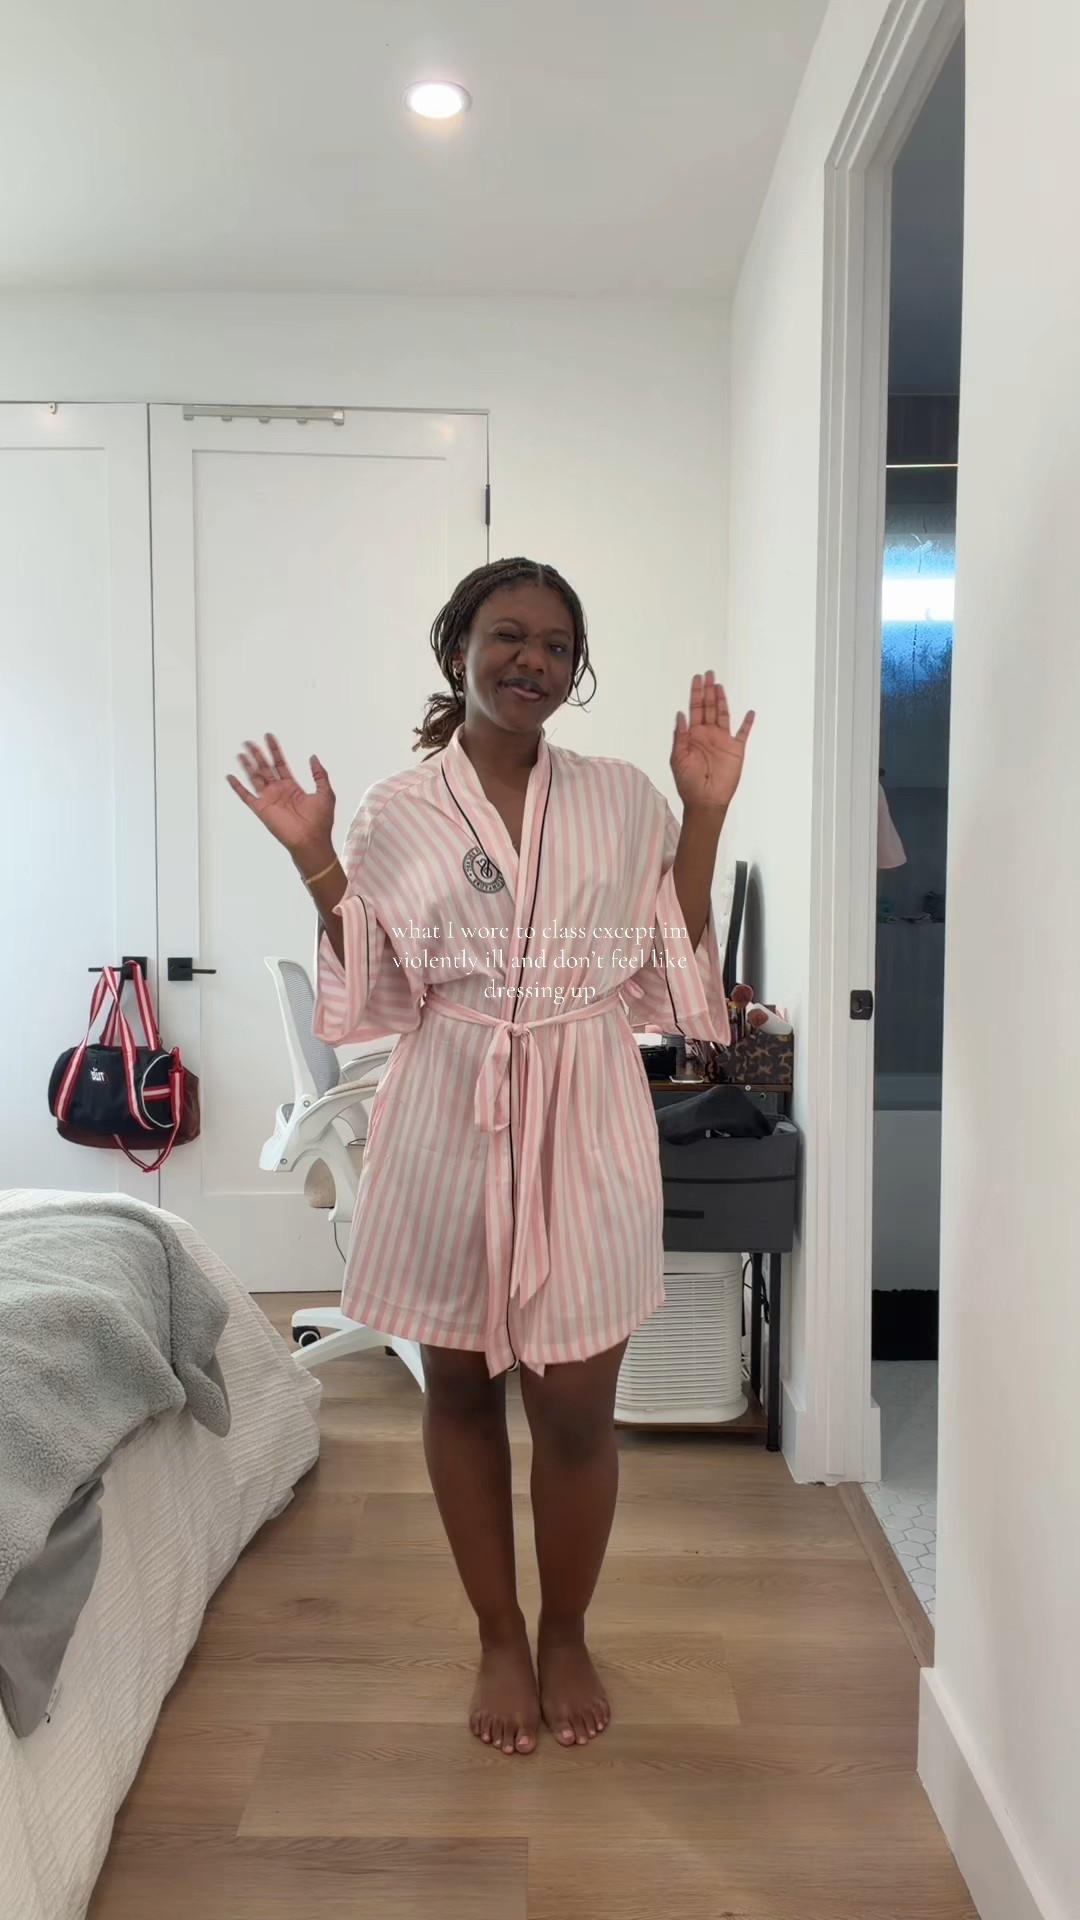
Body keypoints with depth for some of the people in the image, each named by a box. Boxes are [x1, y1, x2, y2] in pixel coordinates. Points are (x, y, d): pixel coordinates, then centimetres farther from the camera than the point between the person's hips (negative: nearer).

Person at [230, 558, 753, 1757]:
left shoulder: (622, 801, 2)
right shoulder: (393, 816, 1)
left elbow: (672, 975, 0)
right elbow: (374, 1001, 1)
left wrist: (705, 814, -5)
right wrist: (311, 859, -7)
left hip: (586, 1128, 0)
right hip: (450, 1127, 1)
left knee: (576, 1405, 6)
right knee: (461, 1391, 13)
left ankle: (565, 1633, 34)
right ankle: (498, 1636, 36)